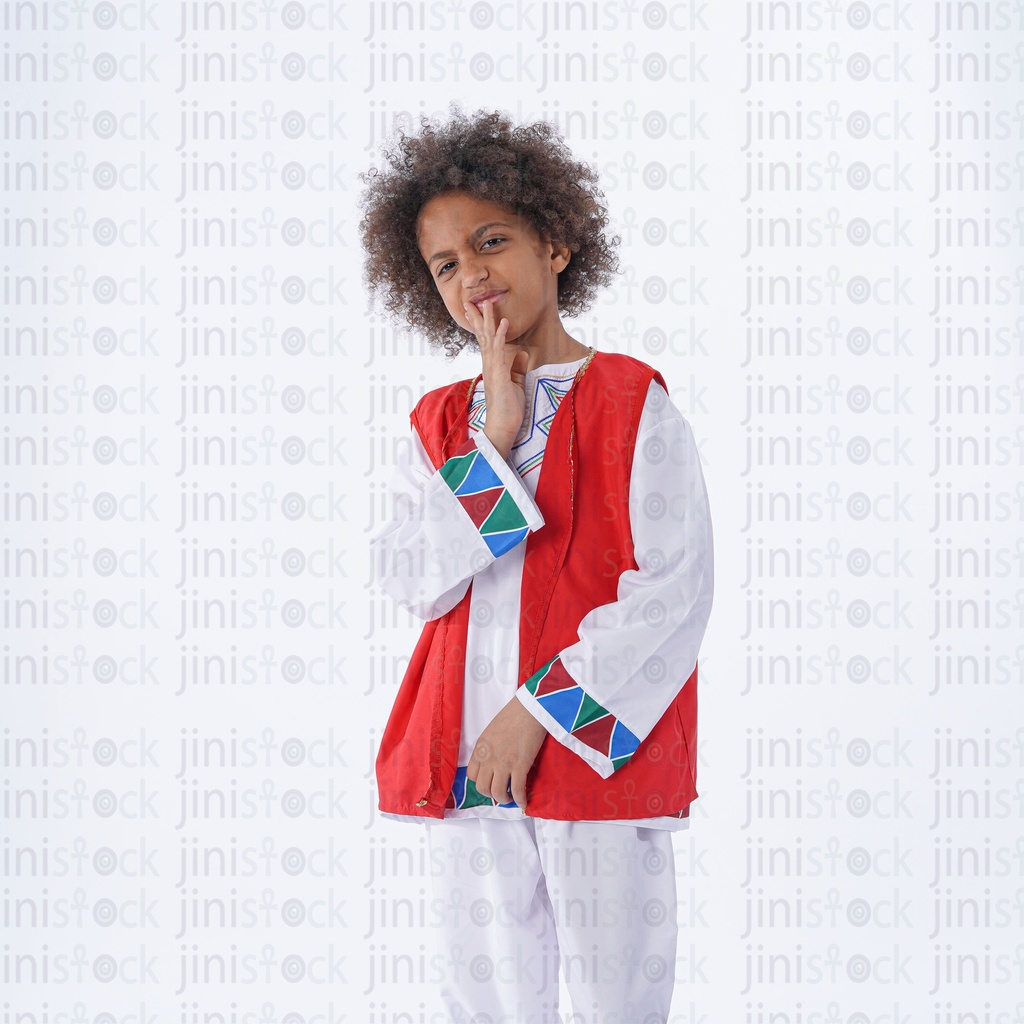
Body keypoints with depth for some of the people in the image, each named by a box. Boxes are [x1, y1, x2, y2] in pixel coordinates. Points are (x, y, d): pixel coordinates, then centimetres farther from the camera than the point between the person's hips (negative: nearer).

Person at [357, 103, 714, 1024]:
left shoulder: (632, 403, -2)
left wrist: (538, 713, -15)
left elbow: (674, 590, -11)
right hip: (464, 765, 4)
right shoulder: (441, 423, 13)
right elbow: (413, 584, 0)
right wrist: (493, 445, -8)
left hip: (597, 752, -4)